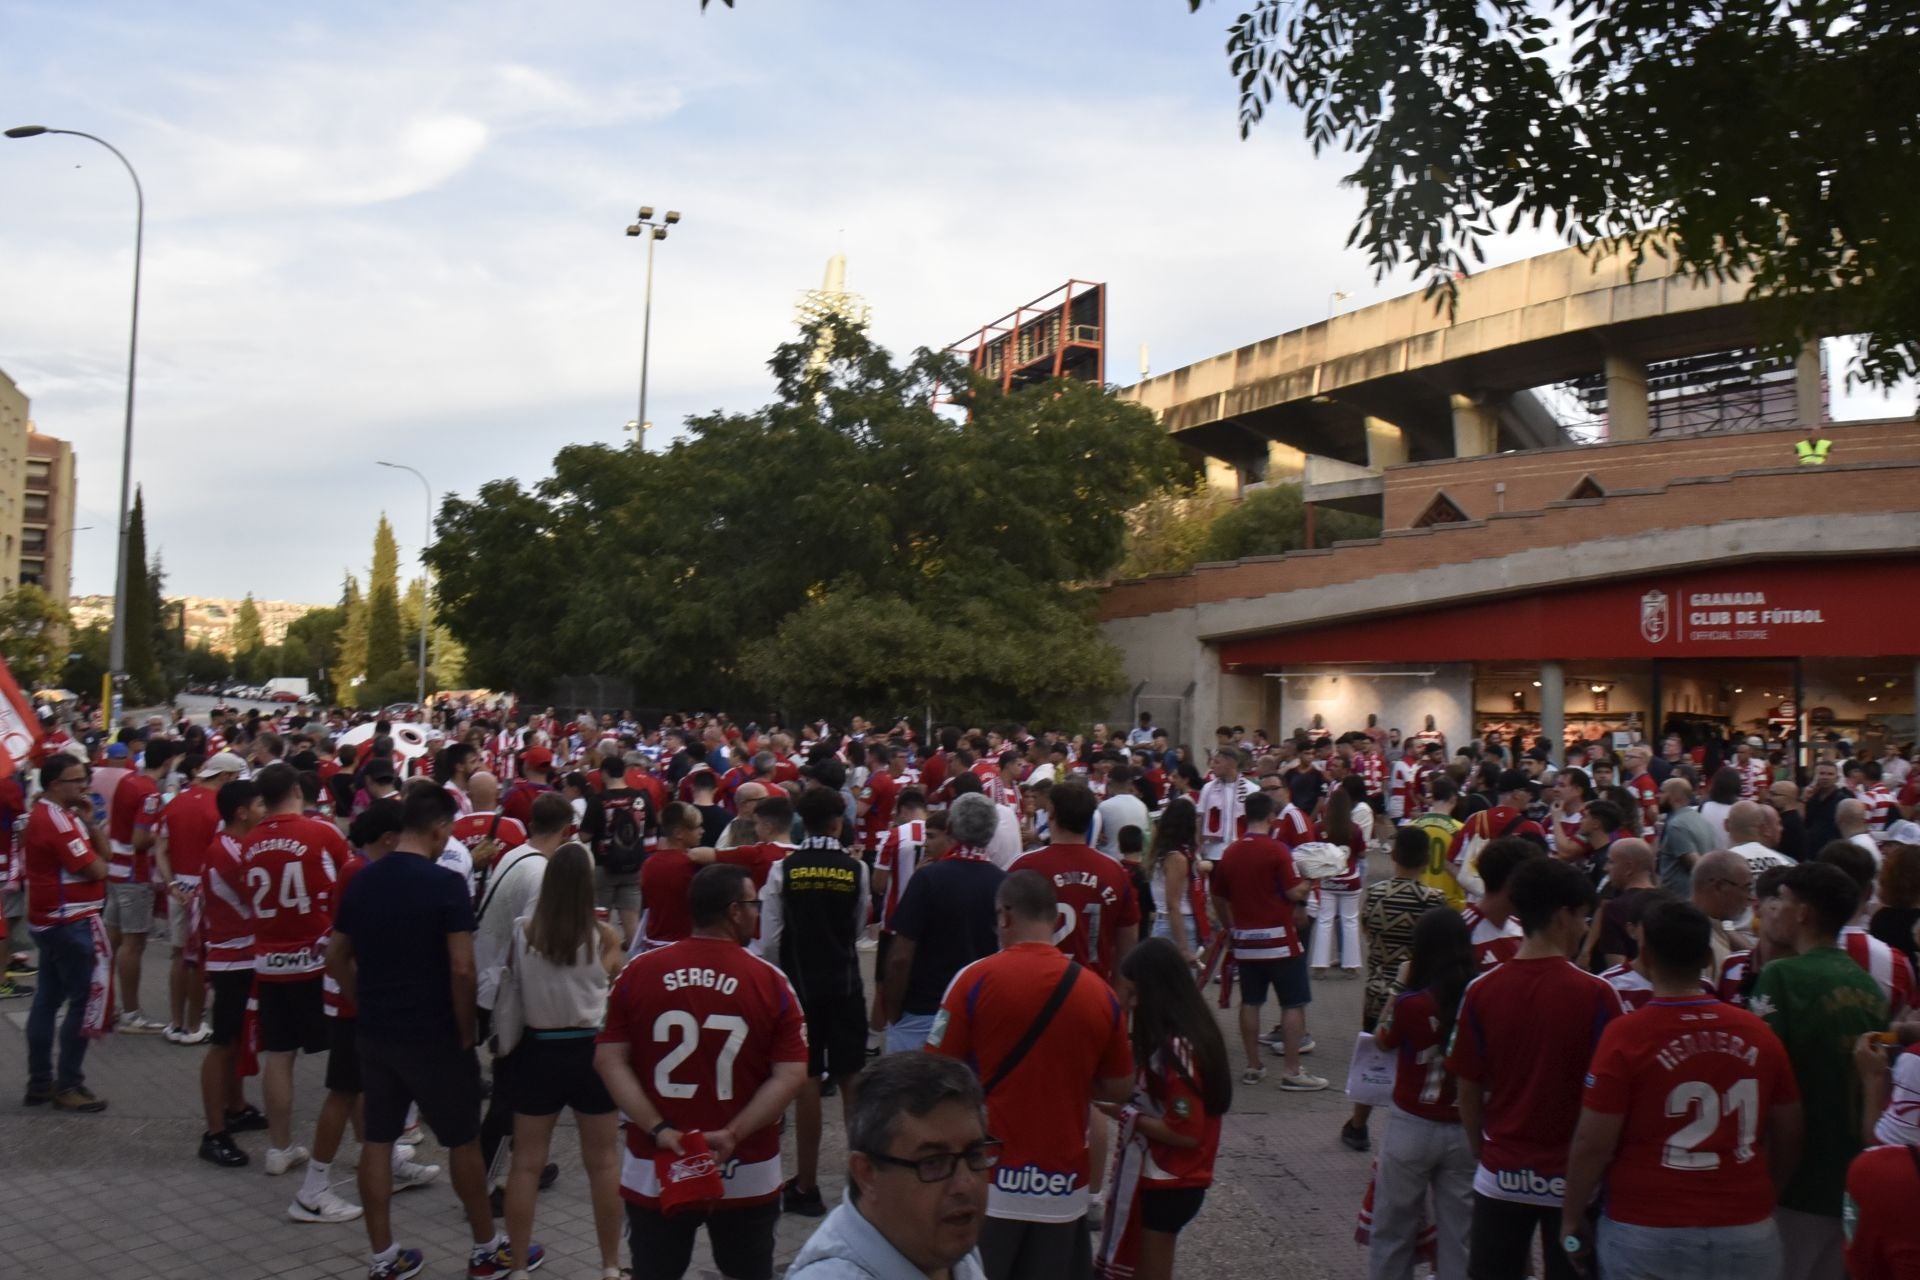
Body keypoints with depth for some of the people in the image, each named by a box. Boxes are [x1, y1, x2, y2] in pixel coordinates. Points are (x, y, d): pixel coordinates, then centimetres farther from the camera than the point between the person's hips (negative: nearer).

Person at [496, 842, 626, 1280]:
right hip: (591, 1050, -1)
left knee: (526, 1164, 13)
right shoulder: (605, 936, -12)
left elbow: (507, 982, 2)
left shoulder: (520, 930, -9)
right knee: (604, 1163, 13)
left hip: (537, 1050, 1)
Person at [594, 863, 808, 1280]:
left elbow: (609, 1060, -5)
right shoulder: (770, 981, -8)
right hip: (747, 1174, -1)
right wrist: (735, 1134, -14)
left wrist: (658, 1131, -10)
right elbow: (791, 1075, -13)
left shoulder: (637, 972, -3)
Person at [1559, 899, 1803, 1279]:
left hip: (1647, 1234, -3)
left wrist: (1571, 1217, 1)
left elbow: (1593, 1143, -13)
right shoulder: (1758, 1034, -2)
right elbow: (1787, 1139, 8)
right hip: (1747, 1233, 4)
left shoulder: (1626, 1035, -14)